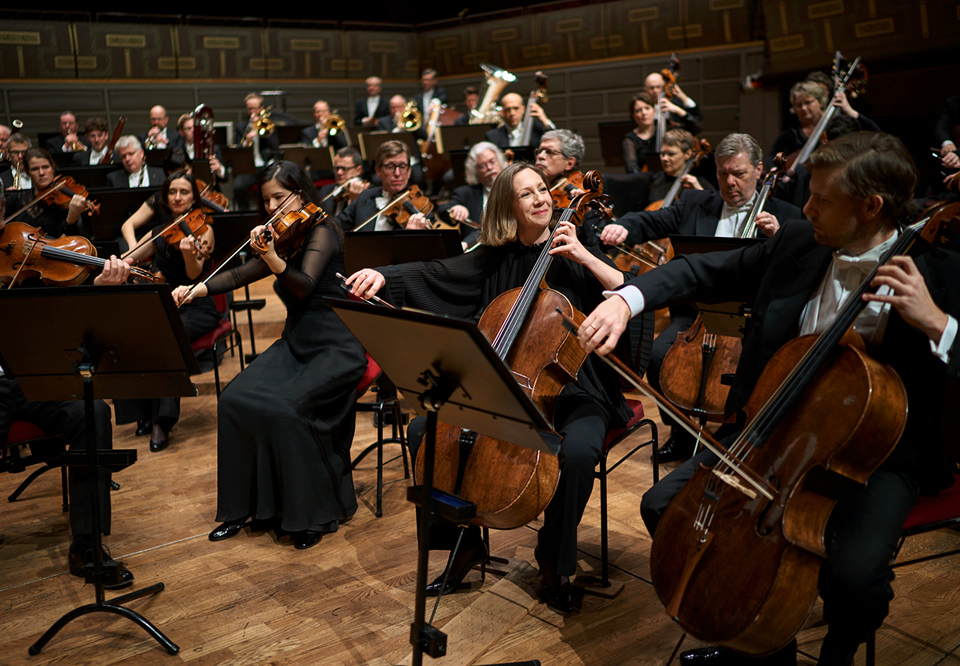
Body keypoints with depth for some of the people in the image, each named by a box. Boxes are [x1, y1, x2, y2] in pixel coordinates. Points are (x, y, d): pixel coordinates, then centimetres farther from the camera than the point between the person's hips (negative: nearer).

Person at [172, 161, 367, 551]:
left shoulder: (321, 230, -10)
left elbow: (305, 286, -26)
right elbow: (242, 275, 12)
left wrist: (272, 258, -43)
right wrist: (197, 290, -4)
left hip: (336, 347, -7)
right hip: (295, 343, 7)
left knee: (286, 409, -29)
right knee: (235, 401, -14)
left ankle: (315, 515, -10)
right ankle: (247, 504, 1)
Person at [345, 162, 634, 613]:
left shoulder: (575, 253, 3)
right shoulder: (495, 259, 8)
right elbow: (436, 274, -4)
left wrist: (585, 257, -14)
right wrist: (382, 275, -20)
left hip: (573, 392, -2)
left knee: (578, 451, -34)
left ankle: (554, 557, -6)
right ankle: (463, 540, 3)